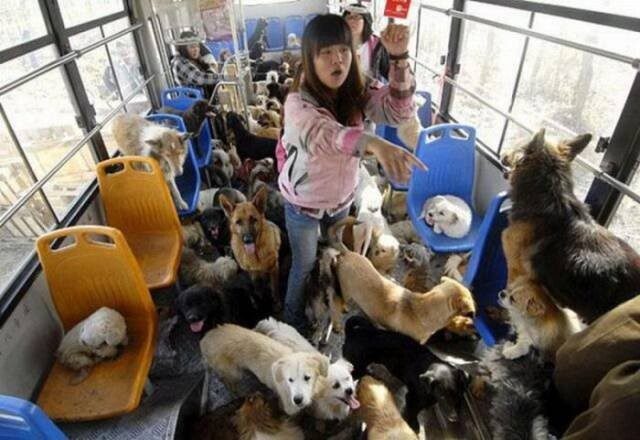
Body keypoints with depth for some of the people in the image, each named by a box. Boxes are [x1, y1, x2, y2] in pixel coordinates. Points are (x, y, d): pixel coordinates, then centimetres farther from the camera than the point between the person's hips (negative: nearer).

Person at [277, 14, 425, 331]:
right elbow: (325, 134, -49)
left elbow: (399, 110, -20)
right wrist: (374, 143, -68)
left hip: (342, 198, 5)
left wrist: (399, 58, -34)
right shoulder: (298, 103, -28)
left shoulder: (355, 93, -10)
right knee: (305, 266, 14)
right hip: (304, 204, -5)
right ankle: (292, 320, 44)